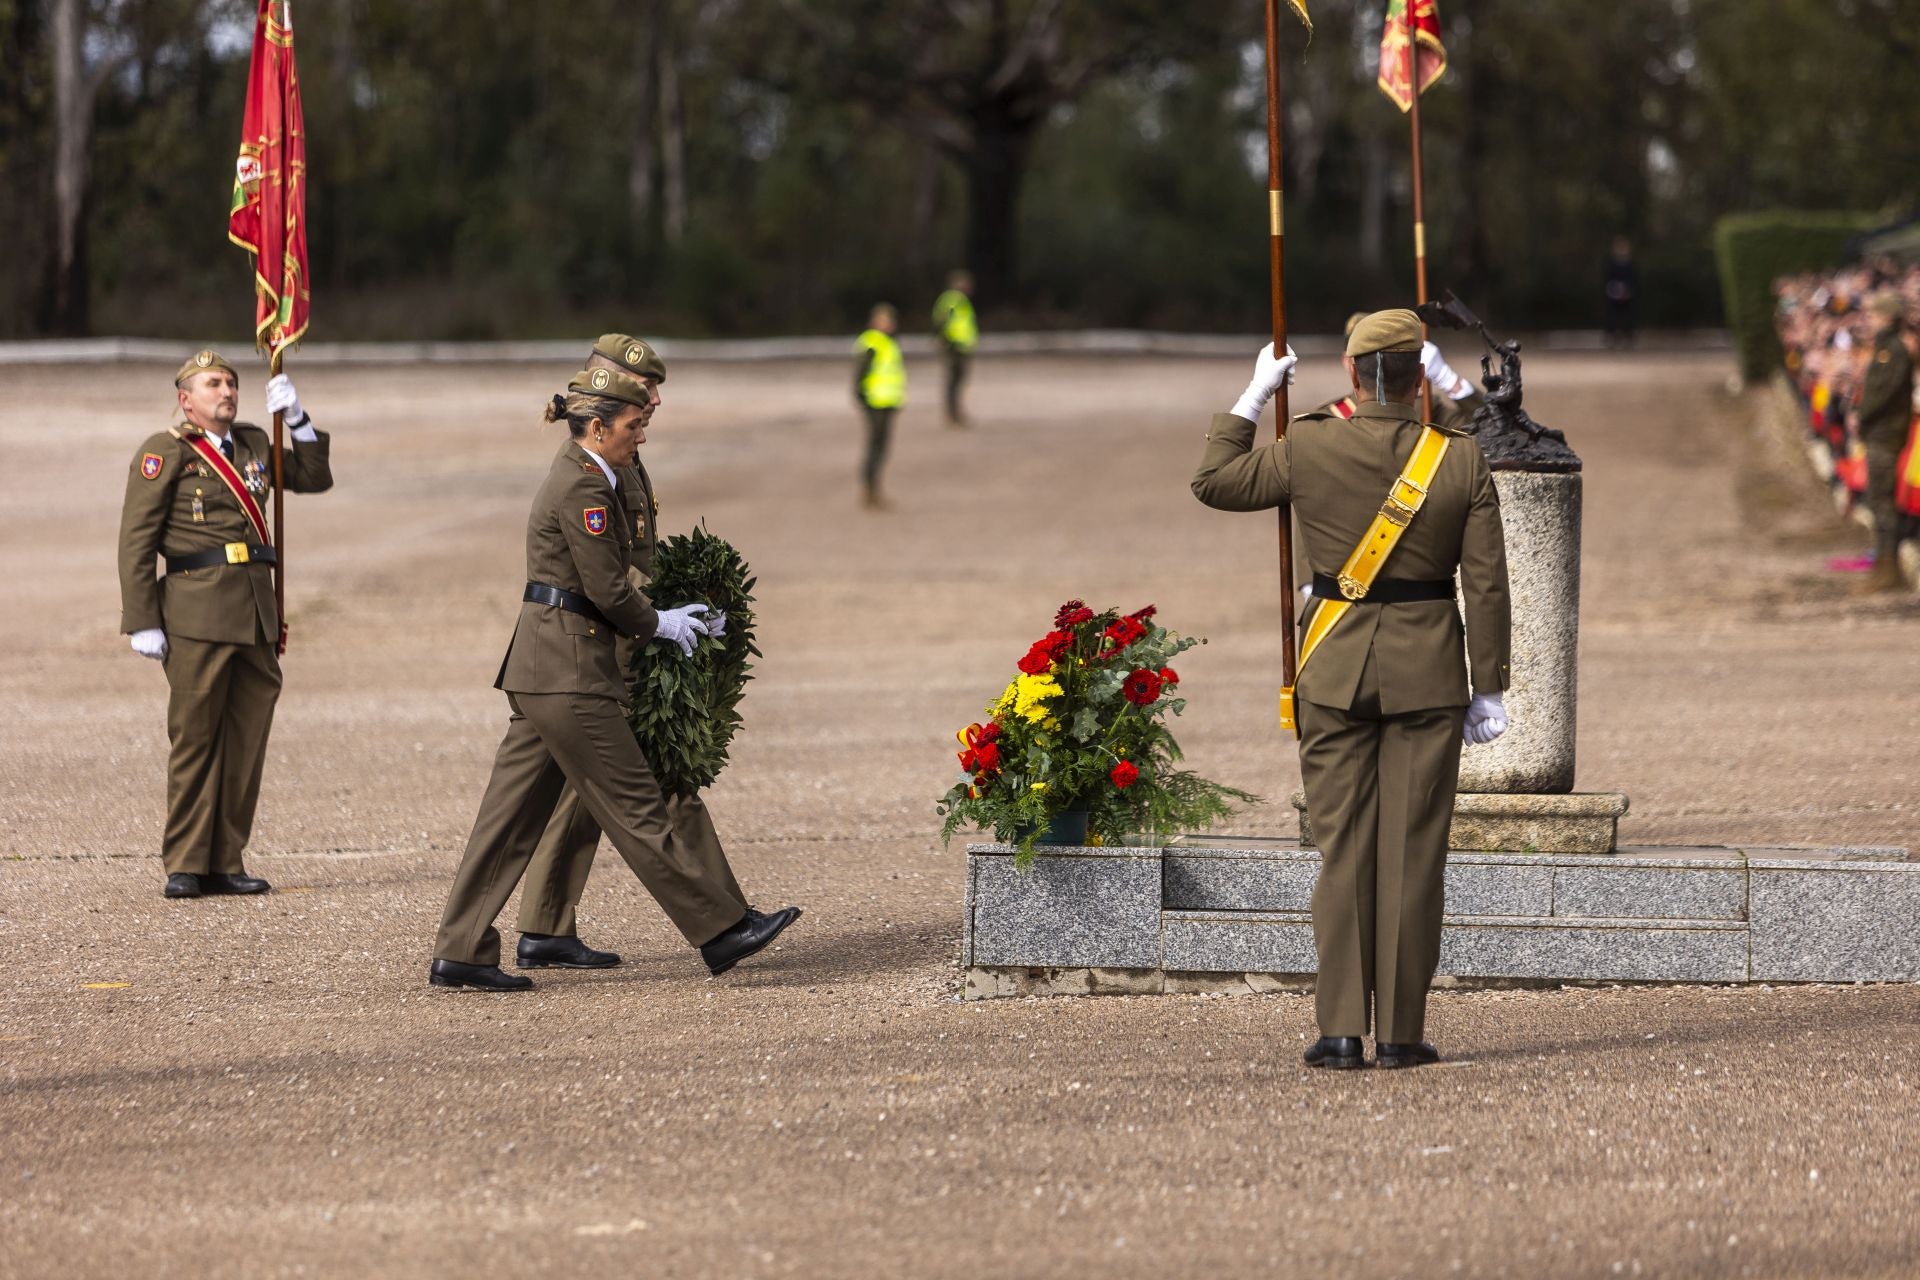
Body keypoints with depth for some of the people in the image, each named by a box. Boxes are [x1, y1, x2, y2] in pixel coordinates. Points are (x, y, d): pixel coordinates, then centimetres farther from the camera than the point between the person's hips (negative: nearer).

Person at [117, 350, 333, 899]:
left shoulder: (253, 445, 18)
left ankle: (225, 863, 13)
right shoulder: (163, 452, -2)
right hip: (198, 615, -6)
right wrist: (142, 623, -11)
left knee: (247, 740, 6)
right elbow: (135, 541, -5)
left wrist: (297, 419, 8)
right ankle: (185, 866, 3)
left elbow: (316, 479, 22)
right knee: (194, 738, -3)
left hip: (257, 612, 6)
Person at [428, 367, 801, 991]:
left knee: (512, 815, 8)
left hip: (539, 670, 10)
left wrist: (661, 616, 16)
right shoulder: (584, 486, -14)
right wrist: (659, 625, 0)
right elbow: (607, 589, -16)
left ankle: (460, 953, 9)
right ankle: (721, 929, 1)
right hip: (569, 672, -10)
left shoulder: (574, 474, 18)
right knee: (636, 808, -4)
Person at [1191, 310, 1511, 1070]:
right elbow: (1486, 585, -5)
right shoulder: (1462, 462, -6)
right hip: (1427, 672, 0)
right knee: (1413, 851, 4)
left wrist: (1253, 399, 18)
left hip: (1336, 668, 0)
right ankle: (1402, 1032, 5)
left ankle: (1341, 1029, 0)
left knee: (1342, 847, 5)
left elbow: (1214, 482, 9)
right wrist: (1490, 688, 2)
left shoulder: (1309, 449, -7)